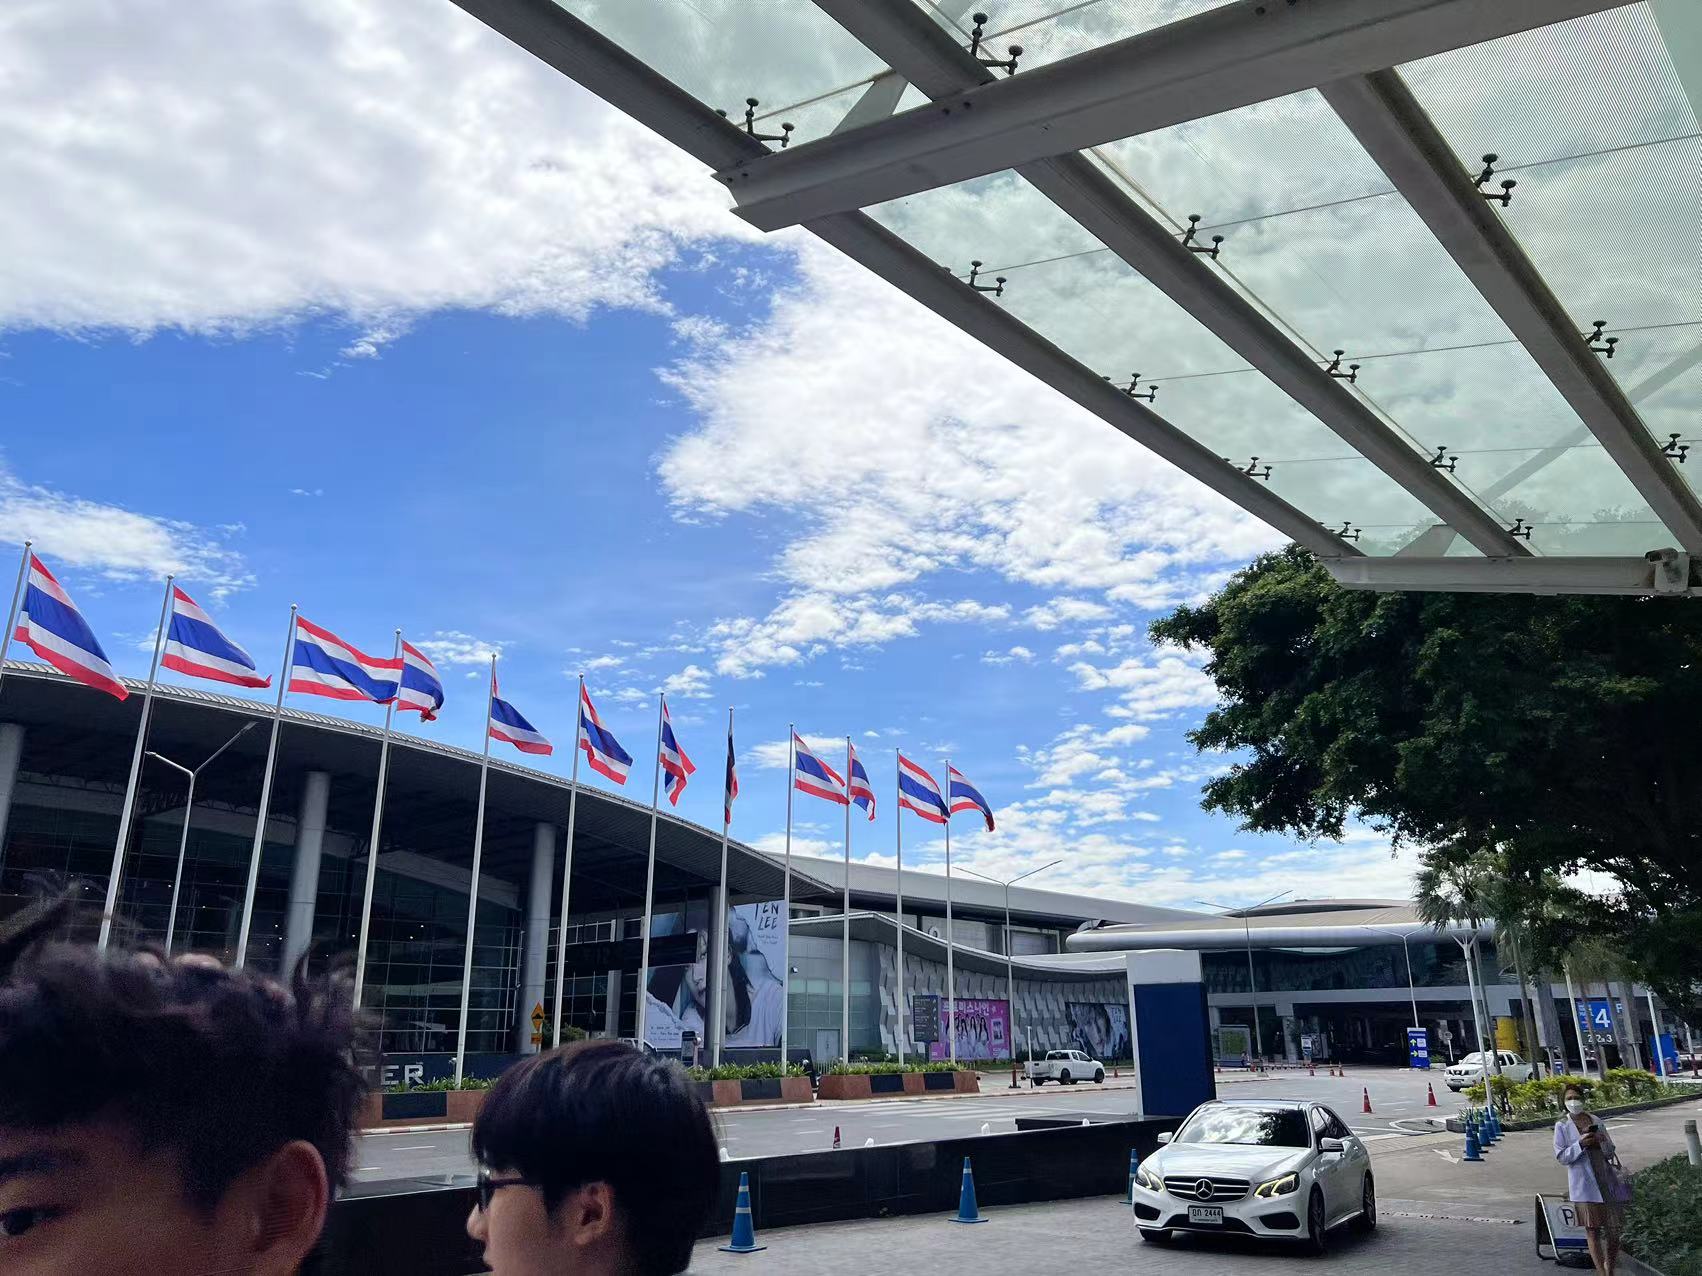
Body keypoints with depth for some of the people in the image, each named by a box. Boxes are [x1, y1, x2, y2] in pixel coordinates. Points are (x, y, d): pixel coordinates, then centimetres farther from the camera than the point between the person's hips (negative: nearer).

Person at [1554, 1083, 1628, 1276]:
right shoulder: (1562, 1126, 0)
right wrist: (1580, 1144, -17)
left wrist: (1601, 1141, -10)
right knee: (1592, 1229, -3)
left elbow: (1610, 1152, 11)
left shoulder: (1596, 1121, 9)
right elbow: (1561, 1157, -4)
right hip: (1584, 1184, -3)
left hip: (1606, 1179, 3)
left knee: (1613, 1229, 6)